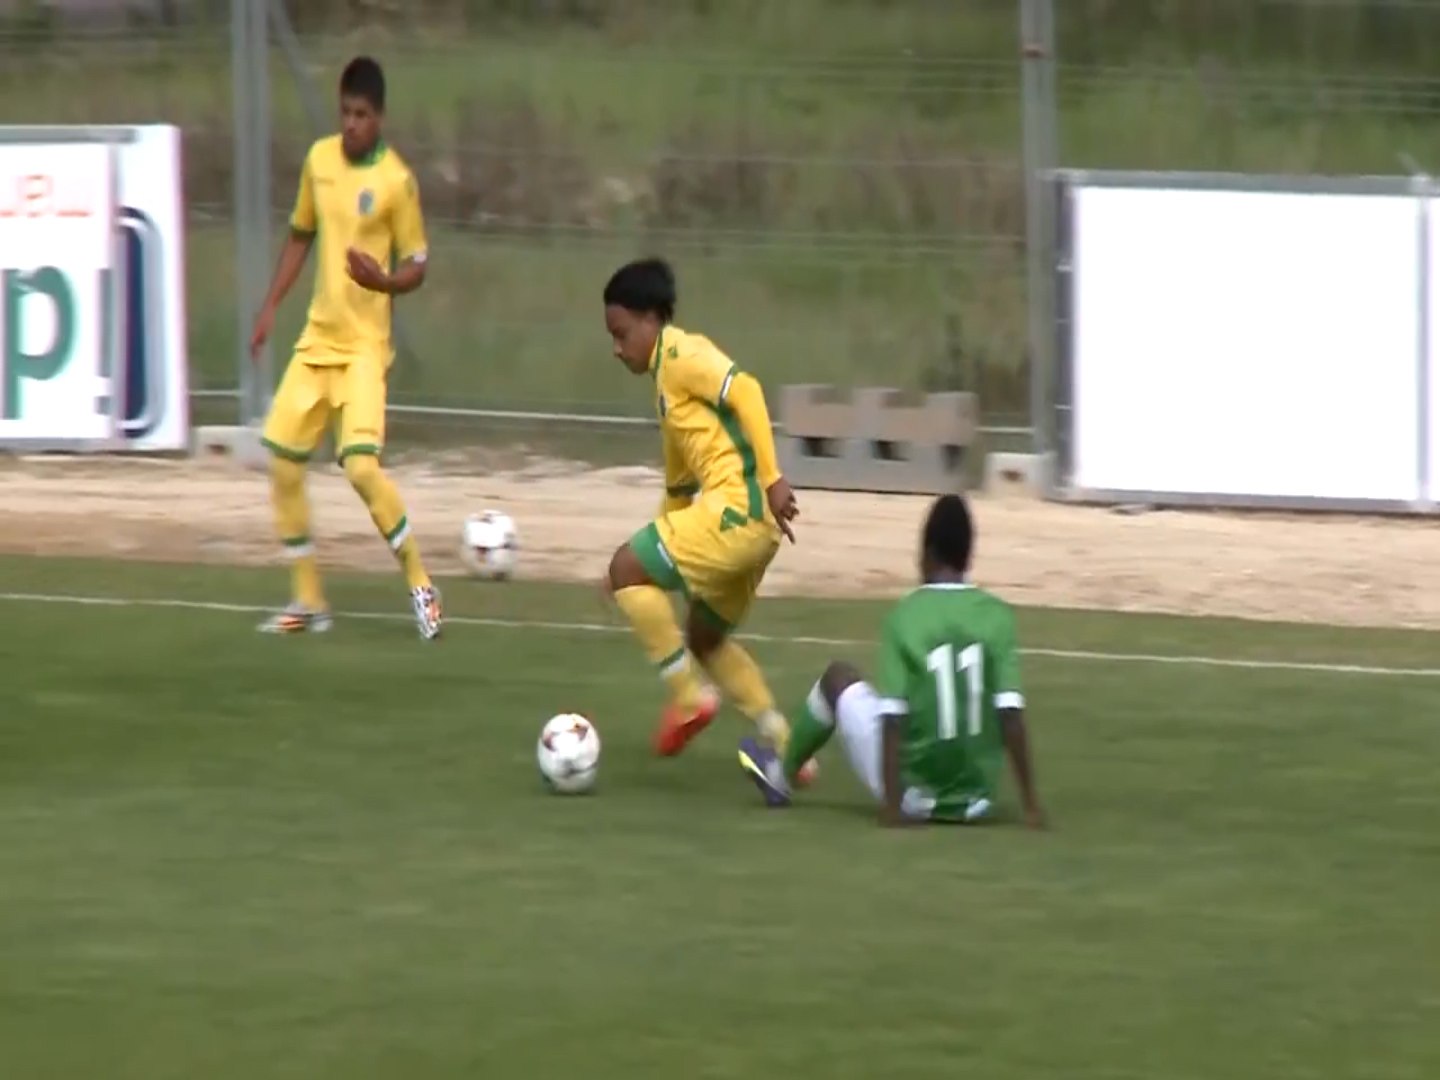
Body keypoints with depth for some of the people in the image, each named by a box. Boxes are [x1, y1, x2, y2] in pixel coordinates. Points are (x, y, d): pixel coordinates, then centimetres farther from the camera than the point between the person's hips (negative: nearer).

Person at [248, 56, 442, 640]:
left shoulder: (396, 181, -12)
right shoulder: (319, 159, 5)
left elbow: (417, 267, -6)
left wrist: (384, 281, -26)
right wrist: (270, 307, 15)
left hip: (363, 345, -6)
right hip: (316, 339, 6)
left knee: (361, 466, -21)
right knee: (282, 461, 4)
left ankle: (421, 585, -4)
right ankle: (307, 600, 16)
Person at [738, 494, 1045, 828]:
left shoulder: (906, 616, -9)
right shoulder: (997, 615, -5)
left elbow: (892, 717, -15)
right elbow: (1011, 713, -10)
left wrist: (892, 802, -15)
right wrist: (1030, 804, -10)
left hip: (911, 792, -2)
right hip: (976, 801, 2)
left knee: (839, 677, 21)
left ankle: (782, 775, 40)